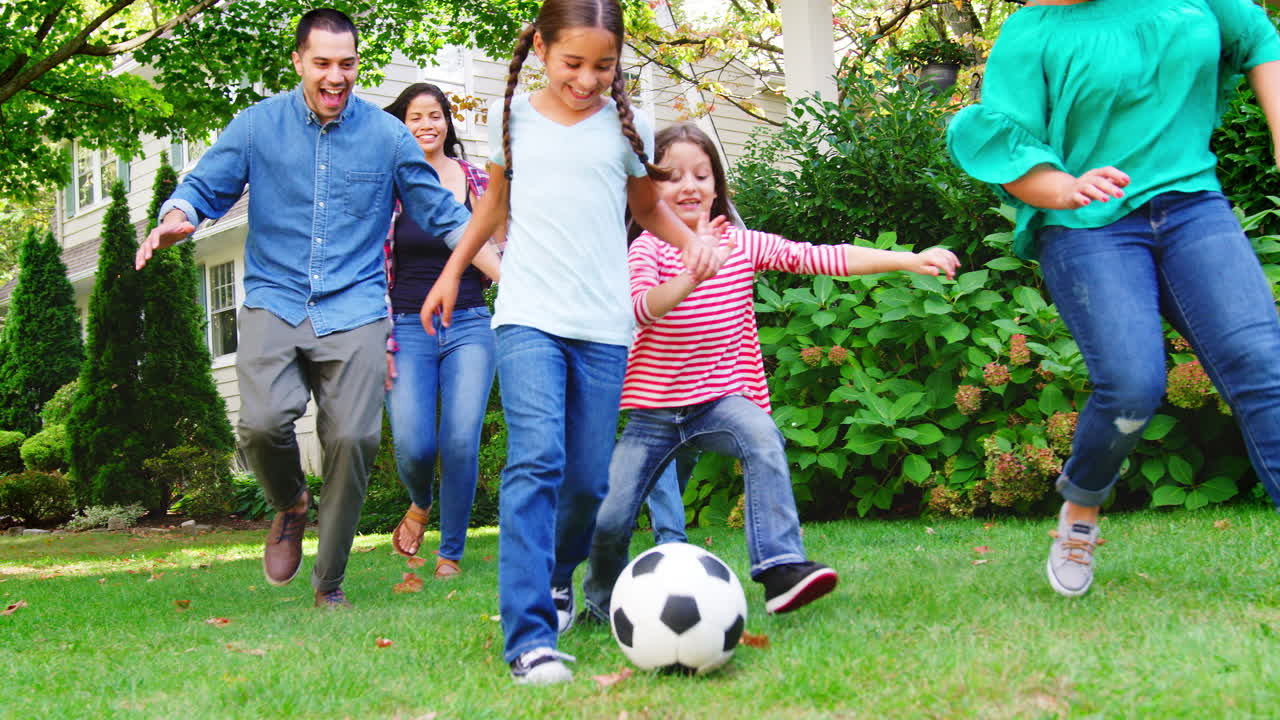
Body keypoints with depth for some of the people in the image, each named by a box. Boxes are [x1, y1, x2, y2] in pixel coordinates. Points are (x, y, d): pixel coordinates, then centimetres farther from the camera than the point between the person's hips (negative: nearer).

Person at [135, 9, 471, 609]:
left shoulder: (387, 135, 6)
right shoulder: (258, 125, 5)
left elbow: (439, 212, 11)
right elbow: (205, 186, 8)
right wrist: (177, 219, -16)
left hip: (354, 310, 0)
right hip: (274, 303, 0)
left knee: (352, 438, -9)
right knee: (262, 423, -22)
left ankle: (330, 582, 10)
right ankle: (290, 505, 15)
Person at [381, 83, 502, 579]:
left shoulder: (477, 181, 9)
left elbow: (498, 256, 18)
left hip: (469, 326, 1)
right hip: (408, 329, -1)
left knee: (461, 443, -10)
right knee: (413, 445, -13)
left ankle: (450, 554, 7)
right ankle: (420, 505, 23)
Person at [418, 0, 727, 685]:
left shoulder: (625, 126, 6)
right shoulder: (512, 118, 7)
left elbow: (647, 205, 22)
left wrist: (690, 239, 5)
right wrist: (452, 271, 28)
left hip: (603, 325, 2)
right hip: (528, 317, -1)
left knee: (588, 479, 3)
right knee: (536, 461, -19)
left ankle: (556, 574, 35)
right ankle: (529, 639, -23)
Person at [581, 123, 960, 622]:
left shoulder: (744, 245, 0)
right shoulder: (647, 249, -7)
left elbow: (822, 258, -10)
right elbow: (644, 307, -28)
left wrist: (910, 260, -21)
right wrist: (694, 274, -48)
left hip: (719, 399, 1)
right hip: (654, 410, -1)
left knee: (762, 438, -33)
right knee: (608, 520, -7)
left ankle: (782, 568, -35)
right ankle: (603, 599, 25)